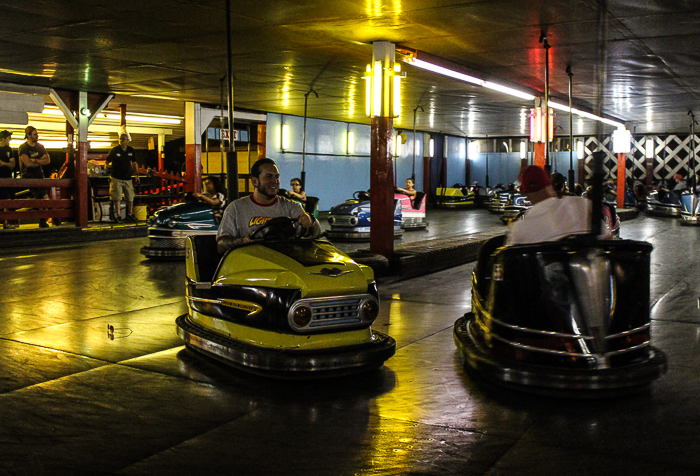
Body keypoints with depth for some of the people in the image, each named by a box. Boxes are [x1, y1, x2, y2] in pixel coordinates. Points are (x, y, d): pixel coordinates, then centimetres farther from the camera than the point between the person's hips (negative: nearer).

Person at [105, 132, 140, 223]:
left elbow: (134, 163, 16)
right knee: (117, 198, -6)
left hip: (127, 178, 4)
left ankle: (130, 215, 23)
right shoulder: (114, 150, -4)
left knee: (130, 198, 8)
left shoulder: (131, 150, 6)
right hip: (116, 178, -3)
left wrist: (136, 174, 11)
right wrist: (109, 165, -14)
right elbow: (107, 162, 5)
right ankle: (118, 216, 1)